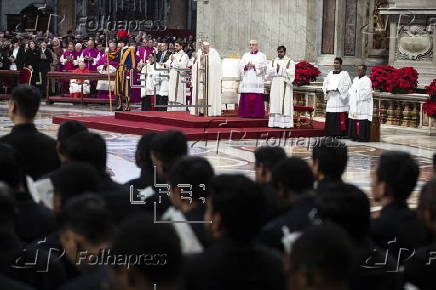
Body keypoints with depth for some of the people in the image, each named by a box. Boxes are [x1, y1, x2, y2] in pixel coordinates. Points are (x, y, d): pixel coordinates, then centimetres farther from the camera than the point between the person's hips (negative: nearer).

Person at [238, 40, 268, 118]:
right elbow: (240, 65, 10)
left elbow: (263, 65, -3)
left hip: (257, 79, -3)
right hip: (246, 80, 3)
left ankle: (257, 113, -8)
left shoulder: (261, 56, 11)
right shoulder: (245, 55, 20)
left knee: (257, 98, -9)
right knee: (246, 98, -5)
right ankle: (245, 113, -4)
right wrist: (246, 66, -11)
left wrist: (254, 66, -12)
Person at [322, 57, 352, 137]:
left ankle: (341, 134, -8)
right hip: (331, 99, 5)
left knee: (341, 118, -9)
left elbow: (347, 85, -7)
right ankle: (332, 134, 6)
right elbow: (325, 84, 16)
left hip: (340, 99, -5)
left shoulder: (344, 74, 2)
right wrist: (327, 89, -5)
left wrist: (337, 89, -17)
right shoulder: (330, 74, 17)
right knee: (330, 118, 1)